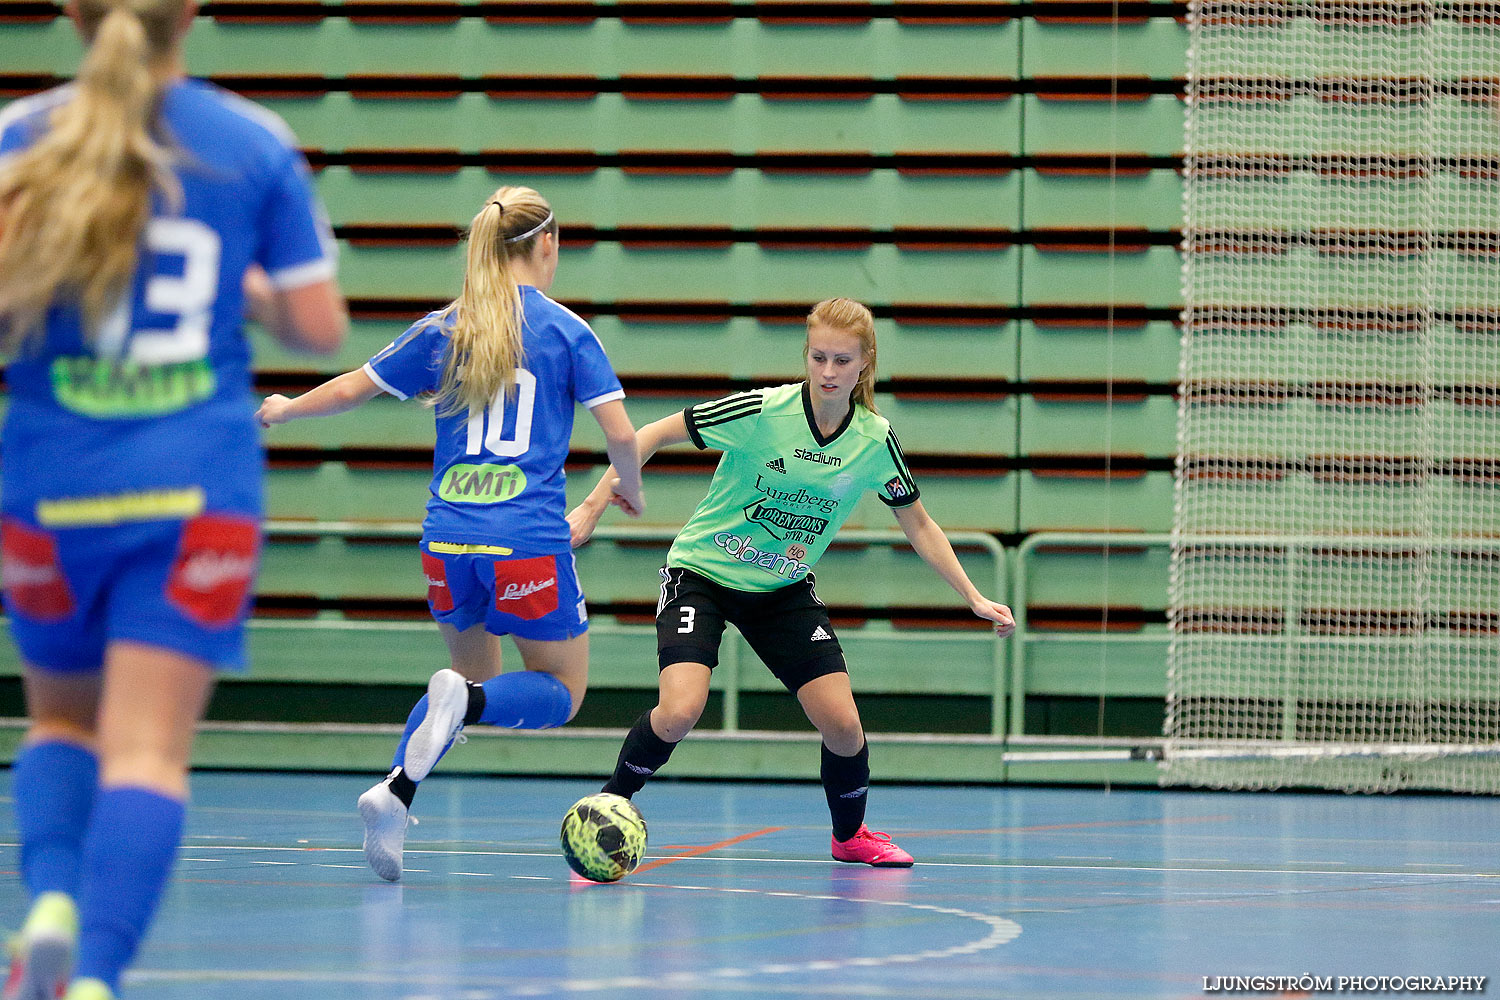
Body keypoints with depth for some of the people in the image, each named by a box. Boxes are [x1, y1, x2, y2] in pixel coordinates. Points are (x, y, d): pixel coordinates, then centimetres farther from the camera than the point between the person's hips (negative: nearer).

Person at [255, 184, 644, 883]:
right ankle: (464, 701, -21)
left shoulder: (444, 329, 7)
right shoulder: (565, 330, -1)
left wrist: (285, 409, 34)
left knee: (475, 678, 23)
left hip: (448, 540, 4)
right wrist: (630, 489, 16)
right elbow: (621, 434, -5)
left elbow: (352, 389, 14)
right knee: (562, 691, 11)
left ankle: (395, 792, -1)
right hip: (529, 542, -4)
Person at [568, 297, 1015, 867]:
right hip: (702, 571, -4)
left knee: (842, 722, -6)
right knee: (680, 711, -26)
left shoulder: (874, 440, -10)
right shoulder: (762, 412, -22)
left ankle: (851, 836, 24)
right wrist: (594, 506, -17)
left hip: (785, 589, 4)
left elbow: (918, 526, 4)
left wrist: (974, 599, 0)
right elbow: (652, 435, -14)